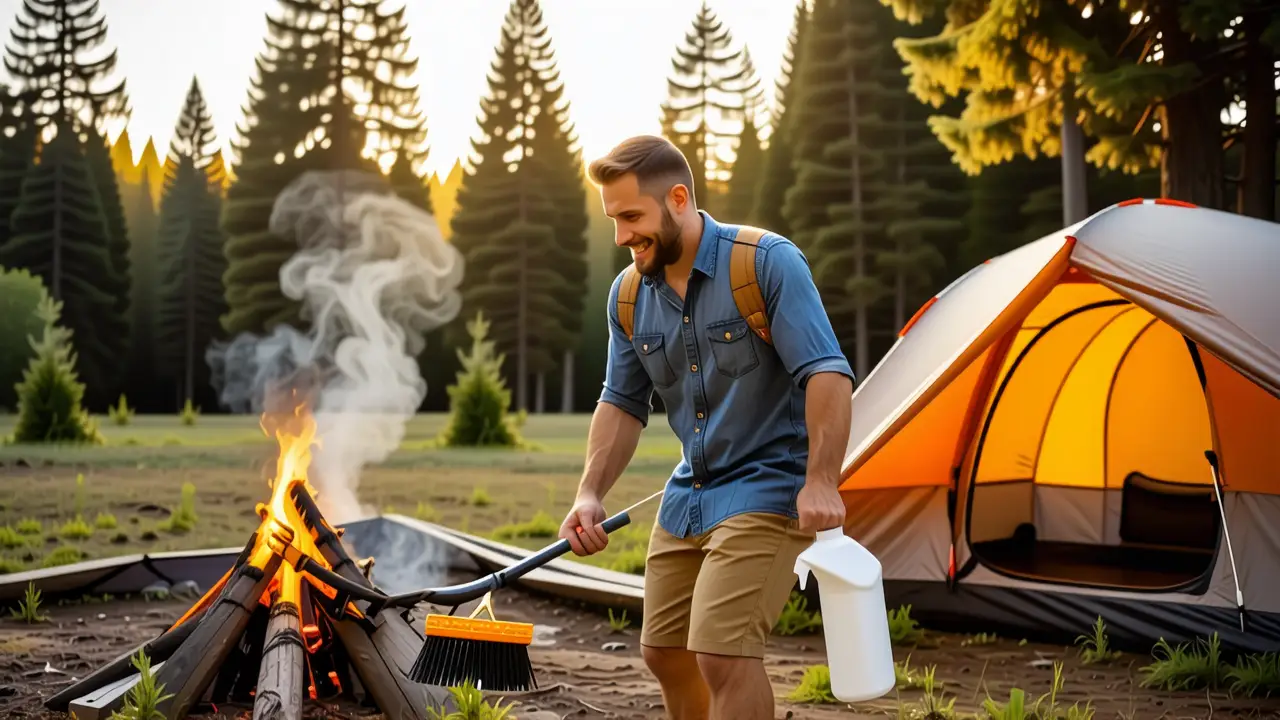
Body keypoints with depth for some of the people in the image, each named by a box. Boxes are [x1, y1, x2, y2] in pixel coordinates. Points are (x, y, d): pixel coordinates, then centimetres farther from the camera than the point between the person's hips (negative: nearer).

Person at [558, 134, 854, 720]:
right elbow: (623, 403, 10)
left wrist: (820, 482, -28)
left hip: (765, 492, -7)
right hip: (687, 497, 7)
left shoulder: (768, 263, -16)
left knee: (723, 654, -17)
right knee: (664, 651, 13)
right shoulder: (628, 296, 3)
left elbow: (827, 375, -20)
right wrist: (590, 493, -1)